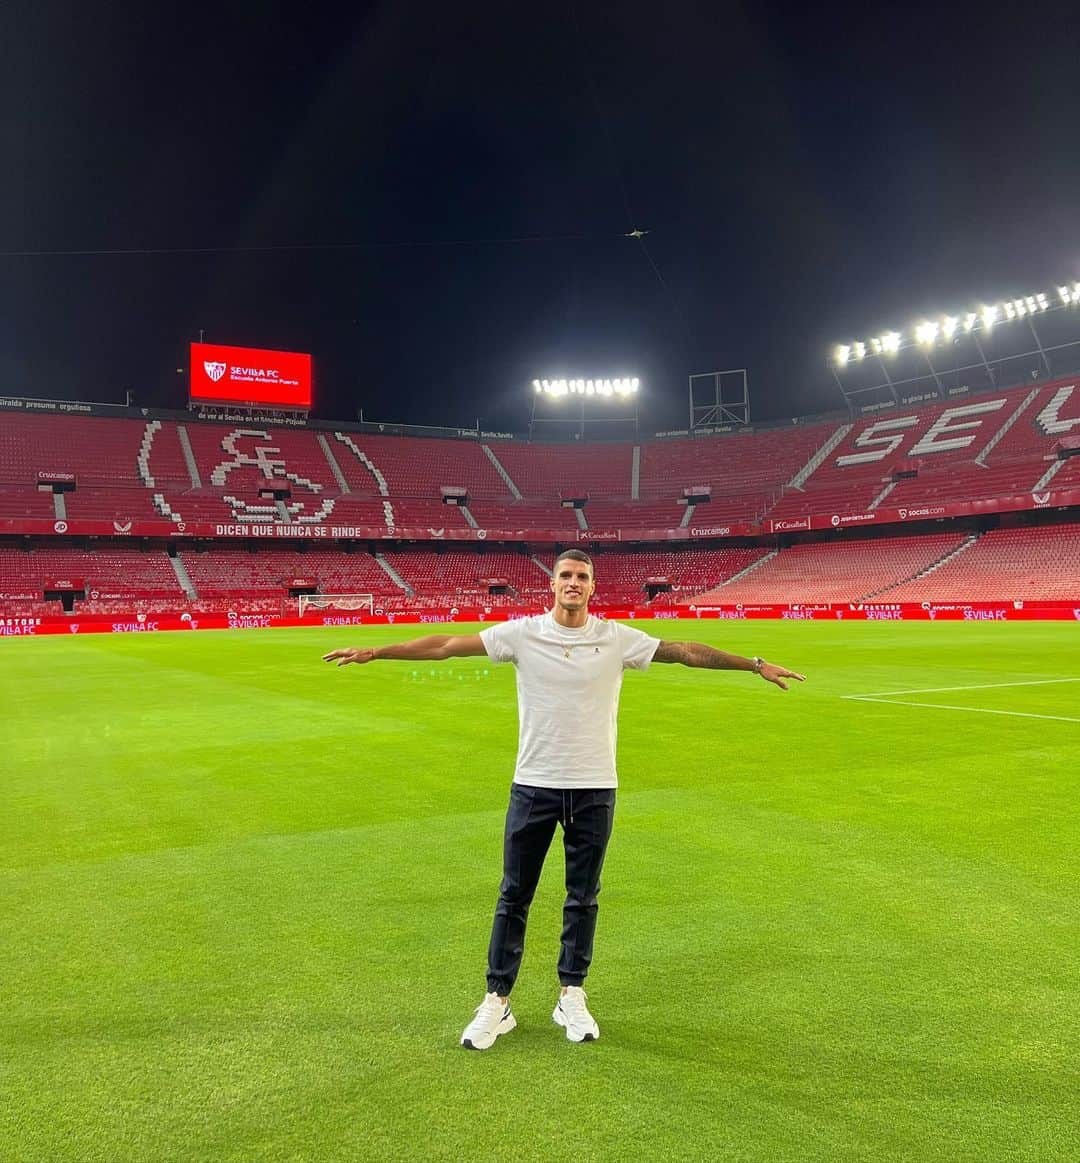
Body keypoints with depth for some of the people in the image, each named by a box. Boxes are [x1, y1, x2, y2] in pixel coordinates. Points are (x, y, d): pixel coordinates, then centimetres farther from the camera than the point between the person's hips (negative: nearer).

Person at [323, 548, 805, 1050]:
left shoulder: (617, 637, -2)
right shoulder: (522, 633, -5)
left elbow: (686, 651, 0)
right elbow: (446, 645, -8)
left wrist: (756, 665, -2)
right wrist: (374, 652, -13)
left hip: (595, 787, 1)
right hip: (534, 784, -1)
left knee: (583, 897, 12)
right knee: (513, 896, 6)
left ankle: (572, 997, 28)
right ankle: (497, 1002, 18)